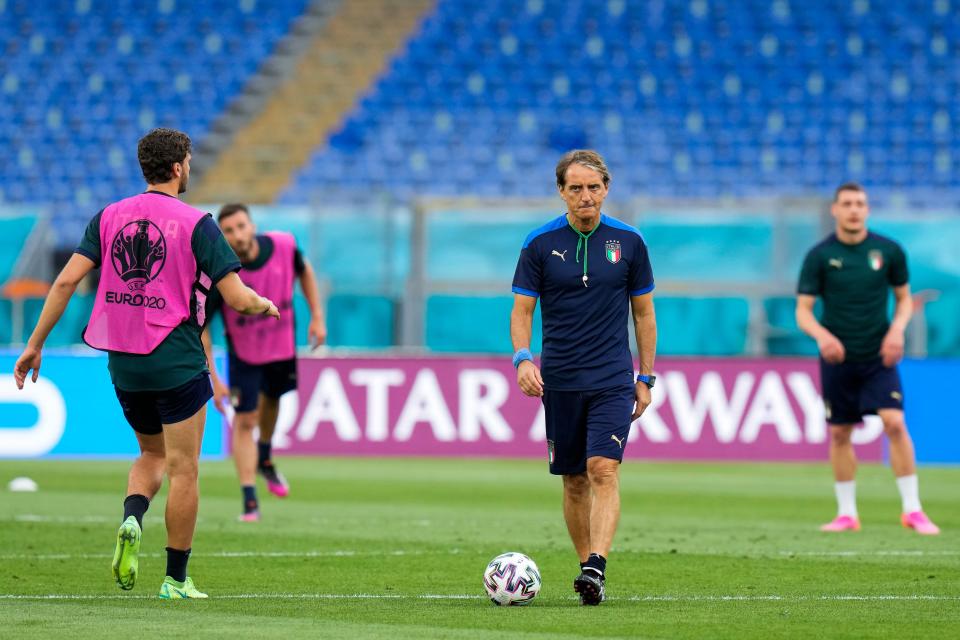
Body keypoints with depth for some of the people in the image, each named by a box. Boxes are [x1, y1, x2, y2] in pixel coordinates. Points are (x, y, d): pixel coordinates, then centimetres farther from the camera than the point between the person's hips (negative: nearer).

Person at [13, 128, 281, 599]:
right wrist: (265, 305, 11)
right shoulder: (196, 224, -9)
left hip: (122, 365, 5)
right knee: (183, 469, 4)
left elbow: (66, 280, -2)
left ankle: (132, 519, -6)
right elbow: (238, 298, -12)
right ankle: (176, 579, 7)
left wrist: (35, 344, 4)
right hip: (177, 362, -5)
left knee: (153, 455, 23)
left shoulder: (110, 217, 4)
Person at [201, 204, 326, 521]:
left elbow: (304, 271, 2)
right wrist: (213, 379, -23)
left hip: (283, 344, 3)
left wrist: (317, 316, -4)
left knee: (271, 399, 25)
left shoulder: (283, 246, -23)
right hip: (243, 352, -3)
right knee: (245, 420, -7)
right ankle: (249, 501, -3)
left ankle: (265, 459, 53)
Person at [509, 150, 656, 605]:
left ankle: (596, 569, -25)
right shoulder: (541, 243, 0)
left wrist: (646, 378, 7)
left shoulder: (628, 241, 2)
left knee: (603, 471, -17)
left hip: (612, 379, -1)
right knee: (574, 480, 7)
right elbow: (522, 309, 3)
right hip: (559, 380, 1)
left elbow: (644, 312, 10)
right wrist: (522, 358, -15)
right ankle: (587, 567, 18)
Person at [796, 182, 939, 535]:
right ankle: (847, 514, 18)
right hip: (838, 357, 0)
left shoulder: (888, 251, -2)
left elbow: (904, 298, 10)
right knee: (840, 434, 5)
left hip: (879, 357, 0)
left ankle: (912, 510, -9)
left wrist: (897, 329, -9)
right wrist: (822, 334, -25)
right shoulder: (819, 256, -5)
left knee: (895, 424, -15)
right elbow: (803, 310, -4)